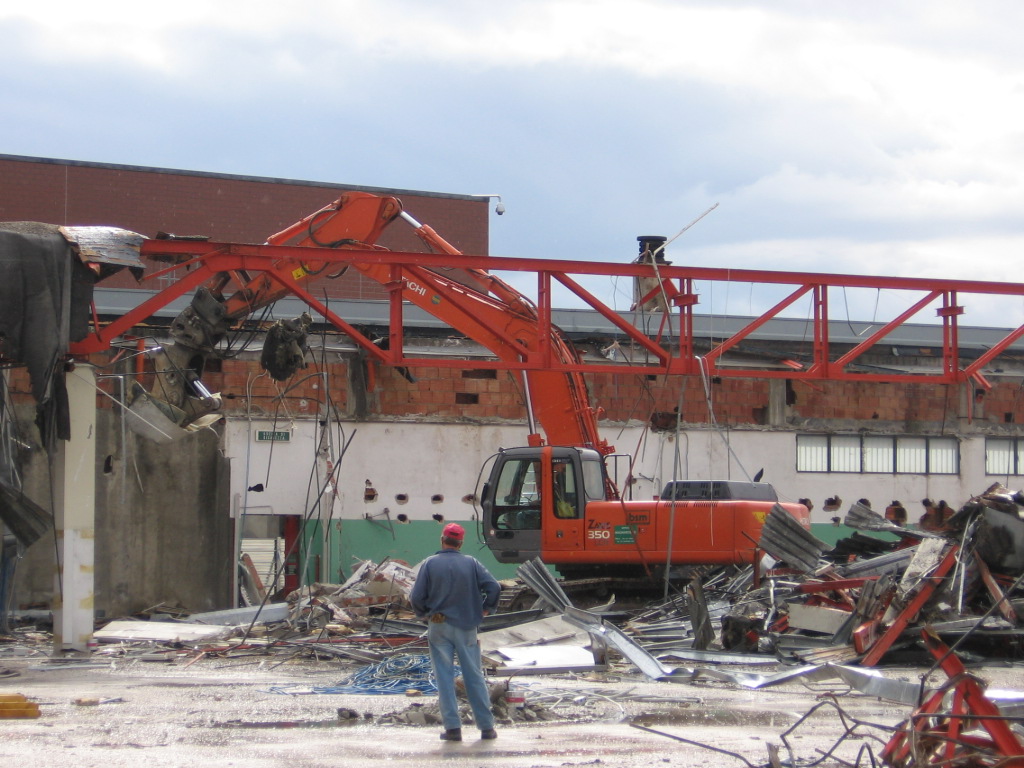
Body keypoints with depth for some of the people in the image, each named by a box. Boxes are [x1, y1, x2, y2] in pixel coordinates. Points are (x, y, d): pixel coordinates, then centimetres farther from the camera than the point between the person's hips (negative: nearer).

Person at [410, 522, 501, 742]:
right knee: (474, 677, 7)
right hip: (467, 626, 1)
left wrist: (424, 615, 11)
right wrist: (485, 609, 7)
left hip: (439, 628, -1)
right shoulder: (471, 563, -2)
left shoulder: (430, 564, -5)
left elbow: (416, 597, -8)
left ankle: (452, 727, -2)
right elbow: (494, 587, -8)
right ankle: (486, 726, 8)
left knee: (444, 678, 3)